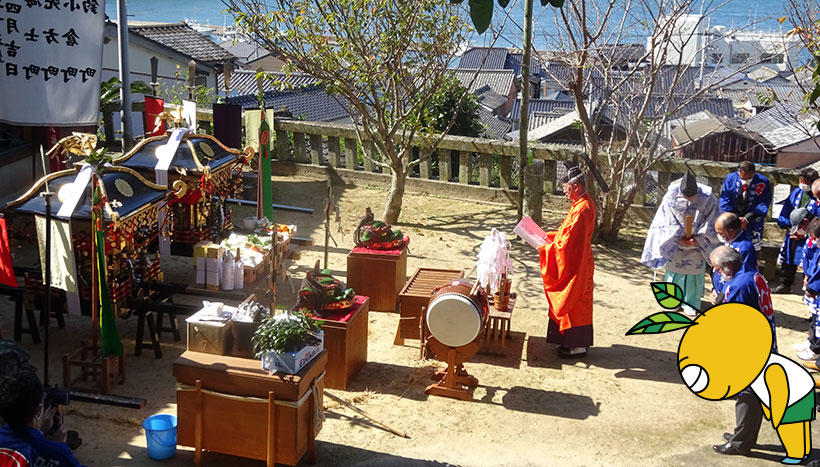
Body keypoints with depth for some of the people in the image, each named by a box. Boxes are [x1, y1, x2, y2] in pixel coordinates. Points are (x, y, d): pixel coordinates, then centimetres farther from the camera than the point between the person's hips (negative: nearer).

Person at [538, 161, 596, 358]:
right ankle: (572, 341, 26)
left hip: (575, 266, -10)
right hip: (574, 262, 10)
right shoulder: (583, 203, 8)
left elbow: (568, 242, -25)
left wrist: (545, 248, -14)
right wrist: (549, 236, 11)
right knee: (576, 303, 16)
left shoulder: (582, 209, -24)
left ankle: (578, 346, 10)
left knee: (574, 303, 0)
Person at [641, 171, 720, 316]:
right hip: (675, 243, 1)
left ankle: (690, 303, 23)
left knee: (694, 272, 8)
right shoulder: (672, 195, -16)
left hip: (697, 243, -1)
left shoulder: (707, 198, -17)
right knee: (674, 270, 11)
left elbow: (711, 223, -9)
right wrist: (678, 237, -15)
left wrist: (697, 240, -16)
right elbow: (666, 221, -8)